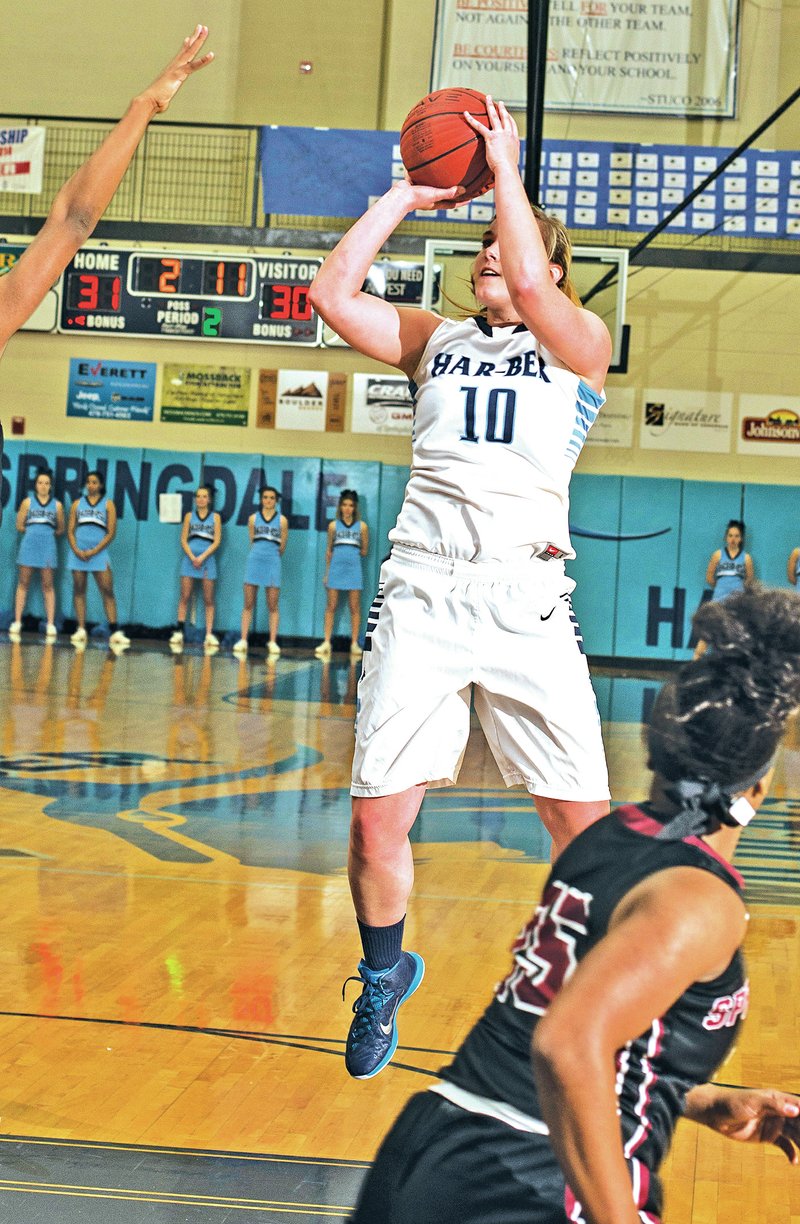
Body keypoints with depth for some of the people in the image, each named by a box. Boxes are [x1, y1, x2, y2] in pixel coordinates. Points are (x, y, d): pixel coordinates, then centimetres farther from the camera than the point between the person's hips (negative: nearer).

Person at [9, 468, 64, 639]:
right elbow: (20, 526, 4)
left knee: (48, 585, 1)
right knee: (23, 583, 2)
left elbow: (60, 530, 13)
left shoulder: (57, 505, 8)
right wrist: (33, 532, 3)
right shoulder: (27, 502, 6)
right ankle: (17, 622, 2)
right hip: (29, 545, 0)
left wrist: (46, 533, 5)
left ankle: (51, 625, -1)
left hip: (48, 547, 0)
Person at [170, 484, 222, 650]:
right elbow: (183, 539, 3)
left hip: (207, 559, -1)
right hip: (189, 558, 1)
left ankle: (209, 635, -1)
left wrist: (202, 557, -12)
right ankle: (178, 632, -2)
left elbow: (217, 541, -1)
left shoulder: (215, 517, 5)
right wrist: (192, 557, -11)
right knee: (184, 597, -2)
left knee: (208, 599, 0)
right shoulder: (189, 516, 8)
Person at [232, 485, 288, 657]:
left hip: (273, 563, -1)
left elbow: (282, 546, 8)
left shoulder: (282, 520, 3)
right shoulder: (253, 519, 7)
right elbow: (252, 541, 13)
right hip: (254, 561, 1)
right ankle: (243, 640, 2)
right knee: (248, 604, 1)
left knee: (273, 606, -1)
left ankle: (273, 642, 0)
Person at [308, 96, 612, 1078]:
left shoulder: (580, 344, 9)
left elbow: (526, 285, -12)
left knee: (586, 828, -6)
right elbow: (331, 295, 5)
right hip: (421, 590, 2)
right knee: (377, 819, -4)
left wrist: (505, 171, -3)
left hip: (528, 599, -2)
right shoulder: (436, 340, 19)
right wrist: (402, 199, 10)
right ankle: (385, 974, 23)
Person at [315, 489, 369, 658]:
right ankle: (326, 643, -1)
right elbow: (329, 551, 12)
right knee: (331, 606, -1)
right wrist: (326, 573, 11)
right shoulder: (333, 526, 8)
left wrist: (351, 551, 2)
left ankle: (354, 643, 3)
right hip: (336, 567, 0)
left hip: (354, 568, 0)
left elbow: (364, 551, 13)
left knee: (355, 607, 0)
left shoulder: (361, 526, 6)